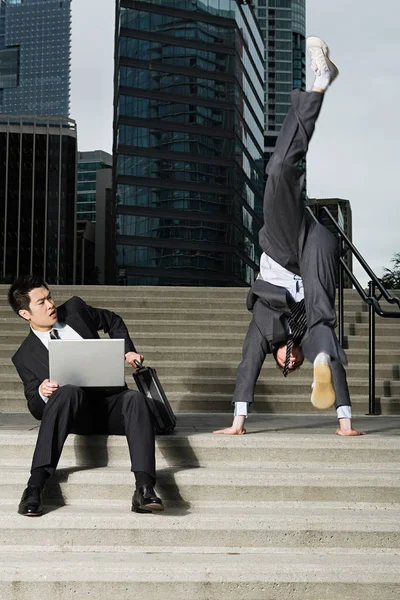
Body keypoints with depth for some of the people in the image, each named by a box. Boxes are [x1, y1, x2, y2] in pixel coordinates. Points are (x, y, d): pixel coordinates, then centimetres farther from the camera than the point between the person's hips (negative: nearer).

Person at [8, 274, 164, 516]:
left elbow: (113, 321, 25)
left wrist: (128, 351, 9)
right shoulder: (25, 356, 2)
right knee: (69, 390, -37)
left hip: (111, 403, 3)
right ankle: (35, 486, -42)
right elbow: (36, 409, 4)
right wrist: (42, 393, -19)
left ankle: (144, 488, -45)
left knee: (135, 398, -31)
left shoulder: (75, 309, 8)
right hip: (75, 413, -2)